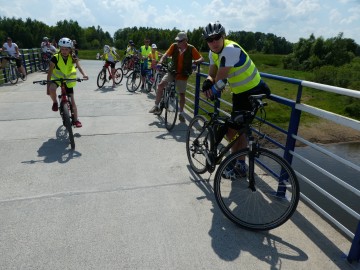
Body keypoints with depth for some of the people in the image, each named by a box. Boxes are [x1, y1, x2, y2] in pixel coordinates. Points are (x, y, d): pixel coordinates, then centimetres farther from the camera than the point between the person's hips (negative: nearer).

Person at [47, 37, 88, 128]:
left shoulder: (73, 57, -12)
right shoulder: (55, 58, -18)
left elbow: (79, 66, -21)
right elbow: (50, 73, -16)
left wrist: (84, 74, -43)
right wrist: (48, 86, -20)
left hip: (68, 81, 1)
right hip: (56, 79, -1)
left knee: (72, 101, 1)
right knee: (52, 89, -36)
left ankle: (76, 120, 14)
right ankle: (55, 102, -5)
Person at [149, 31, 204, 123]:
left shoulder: (191, 49, -11)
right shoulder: (174, 46, -7)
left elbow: (201, 58, -8)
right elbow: (166, 55, -10)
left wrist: (196, 61, -30)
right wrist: (160, 61, -29)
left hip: (183, 75, -1)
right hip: (172, 71, 1)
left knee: (182, 94, 5)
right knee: (160, 85, -16)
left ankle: (181, 113, 23)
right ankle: (156, 106, -4)